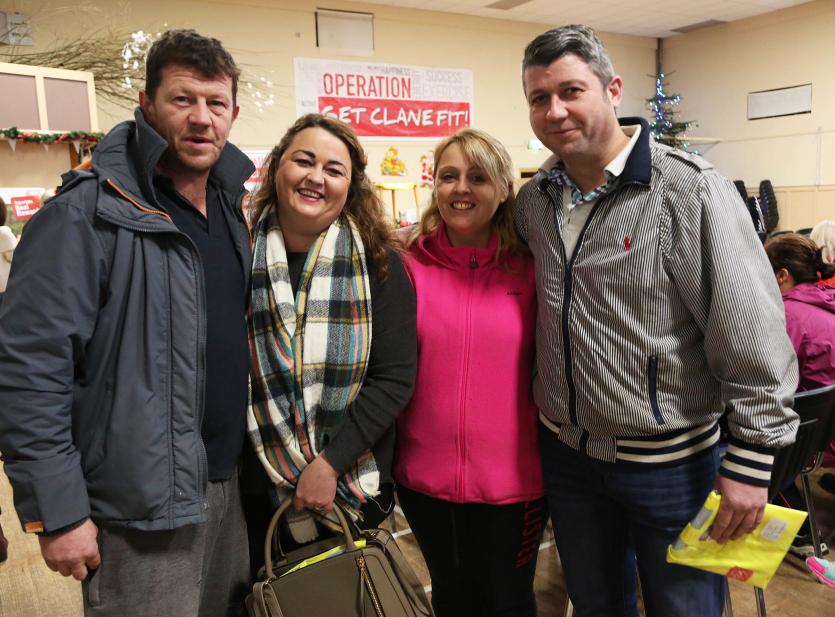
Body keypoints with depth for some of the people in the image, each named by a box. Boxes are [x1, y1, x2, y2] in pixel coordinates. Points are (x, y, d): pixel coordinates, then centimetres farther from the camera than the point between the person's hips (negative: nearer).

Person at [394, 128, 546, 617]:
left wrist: (551, 477, 1)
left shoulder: (531, 268, -6)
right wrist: (387, 456, 1)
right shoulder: (412, 266, -4)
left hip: (512, 480, -1)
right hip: (425, 475, 2)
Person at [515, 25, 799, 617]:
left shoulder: (688, 188, -18)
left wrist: (750, 464, -15)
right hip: (566, 453, 5)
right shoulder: (532, 201, 0)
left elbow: (753, 339, -17)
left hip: (671, 461, -4)